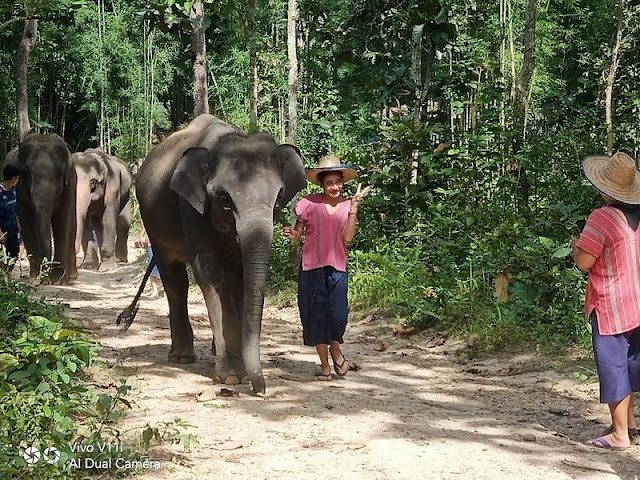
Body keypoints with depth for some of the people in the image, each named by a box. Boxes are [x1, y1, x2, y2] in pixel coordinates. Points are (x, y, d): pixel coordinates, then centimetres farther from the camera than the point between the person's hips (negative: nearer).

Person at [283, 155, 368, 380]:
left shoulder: (348, 205, 4)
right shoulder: (309, 203, -2)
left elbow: (348, 237, -8)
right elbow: (298, 233, 4)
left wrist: (354, 207, -12)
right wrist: (292, 233, -19)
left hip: (337, 268, 1)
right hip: (312, 267, -1)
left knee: (338, 314, -10)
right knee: (317, 315, 4)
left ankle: (335, 349, 22)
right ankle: (325, 365, 18)